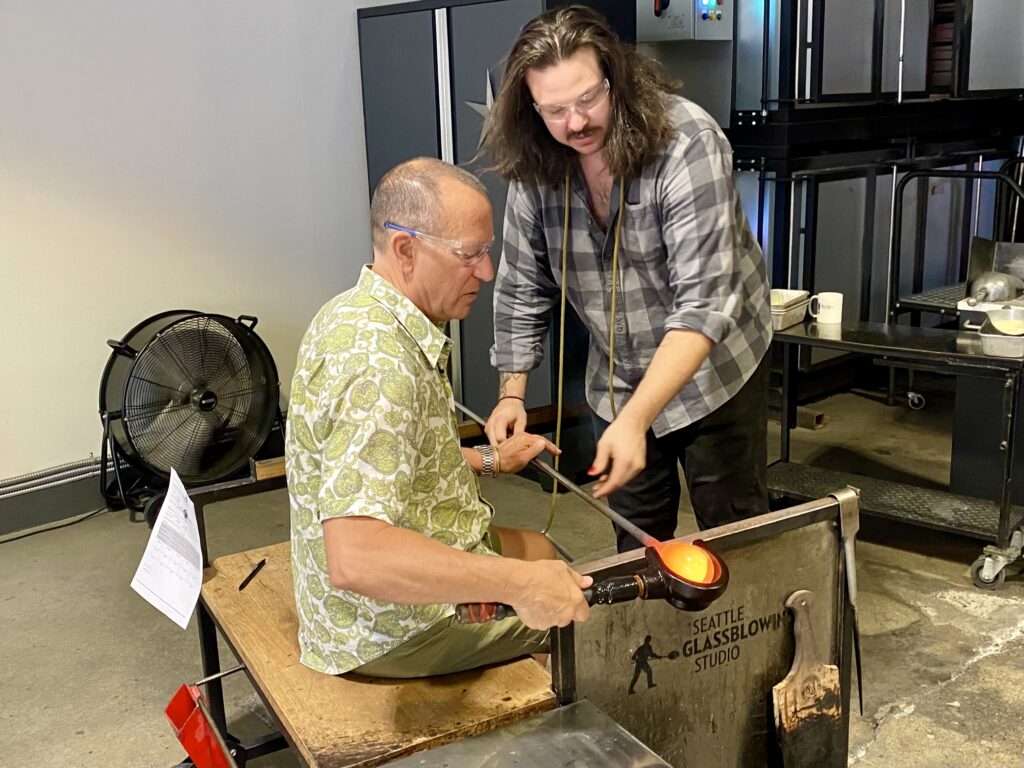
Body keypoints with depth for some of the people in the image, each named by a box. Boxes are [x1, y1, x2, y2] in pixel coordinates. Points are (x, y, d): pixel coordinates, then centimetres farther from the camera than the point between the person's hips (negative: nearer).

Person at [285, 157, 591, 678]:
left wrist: (486, 460, 14)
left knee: (537, 550, 28)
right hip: (399, 629, -10)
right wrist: (519, 584, -38)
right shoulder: (380, 363, -31)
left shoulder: (351, 314, 2)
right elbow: (353, 558, -41)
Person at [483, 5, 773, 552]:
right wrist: (511, 393, -6)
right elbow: (522, 287, 0)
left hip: (711, 369, -4)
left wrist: (635, 419, -38)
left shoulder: (686, 143, -27)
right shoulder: (536, 164, -11)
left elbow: (704, 304, -31)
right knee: (637, 541, 18)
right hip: (617, 384, 4)